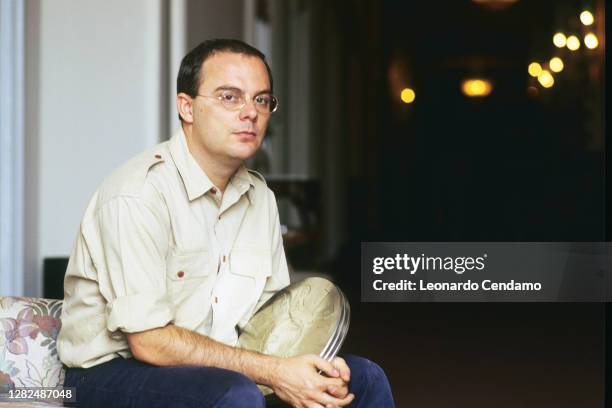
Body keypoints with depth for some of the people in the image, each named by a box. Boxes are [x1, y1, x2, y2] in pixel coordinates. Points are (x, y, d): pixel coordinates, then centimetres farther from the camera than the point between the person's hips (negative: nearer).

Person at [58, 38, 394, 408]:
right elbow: (148, 341, -23)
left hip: (215, 366, 7)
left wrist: (309, 370, -12)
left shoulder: (259, 196, 7)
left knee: (363, 378, -4)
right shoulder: (137, 194, -20)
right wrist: (273, 372, -22)